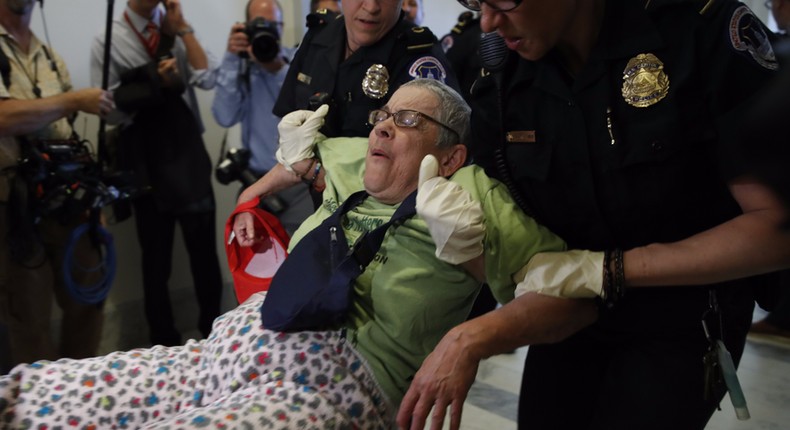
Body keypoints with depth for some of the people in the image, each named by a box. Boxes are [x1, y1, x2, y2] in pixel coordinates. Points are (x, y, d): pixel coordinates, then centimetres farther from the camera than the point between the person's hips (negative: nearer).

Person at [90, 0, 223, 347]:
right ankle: (164, 344, 27)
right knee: (156, 258, 11)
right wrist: (157, 83, -16)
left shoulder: (175, 31, 5)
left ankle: (213, 333, 24)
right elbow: (110, 109, -8)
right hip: (146, 163, -2)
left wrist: (182, 30, -8)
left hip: (189, 156, 2)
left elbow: (208, 79, -7)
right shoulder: (107, 42, -3)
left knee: (205, 250, 7)